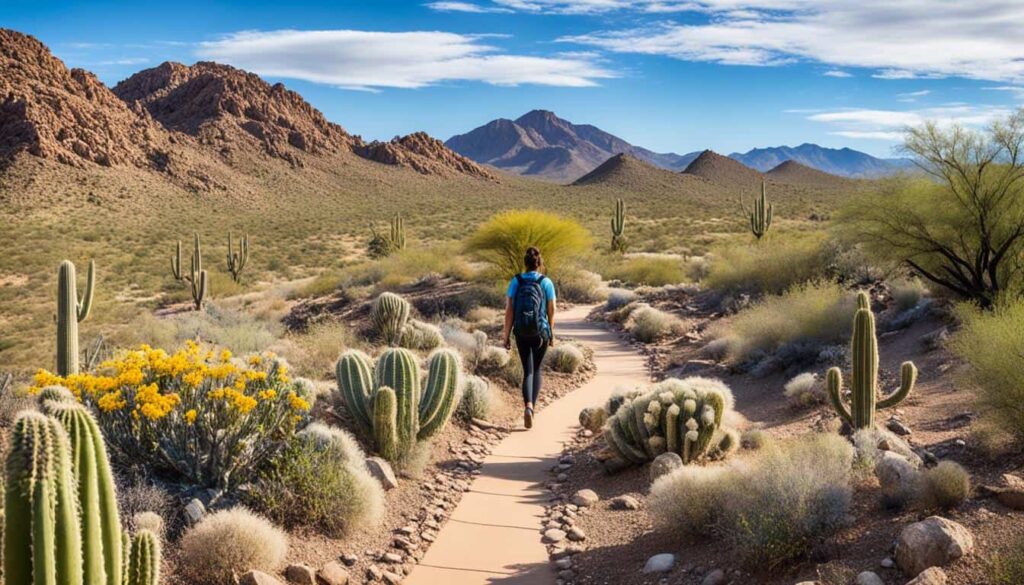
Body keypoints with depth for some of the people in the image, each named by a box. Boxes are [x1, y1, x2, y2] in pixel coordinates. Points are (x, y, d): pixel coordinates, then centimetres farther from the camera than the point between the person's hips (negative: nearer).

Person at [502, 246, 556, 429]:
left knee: (527, 371, 9)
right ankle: (533, 407, 14)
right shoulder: (546, 282, -5)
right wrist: (552, 333, 12)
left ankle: (528, 407, -12)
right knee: (536, 369, 17)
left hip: (521, 333, 1)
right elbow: (551, 311, -1)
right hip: (541, 333, -1)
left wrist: (507, 335, 0)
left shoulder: (516, 282, -4)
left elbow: (509, 310, -6)